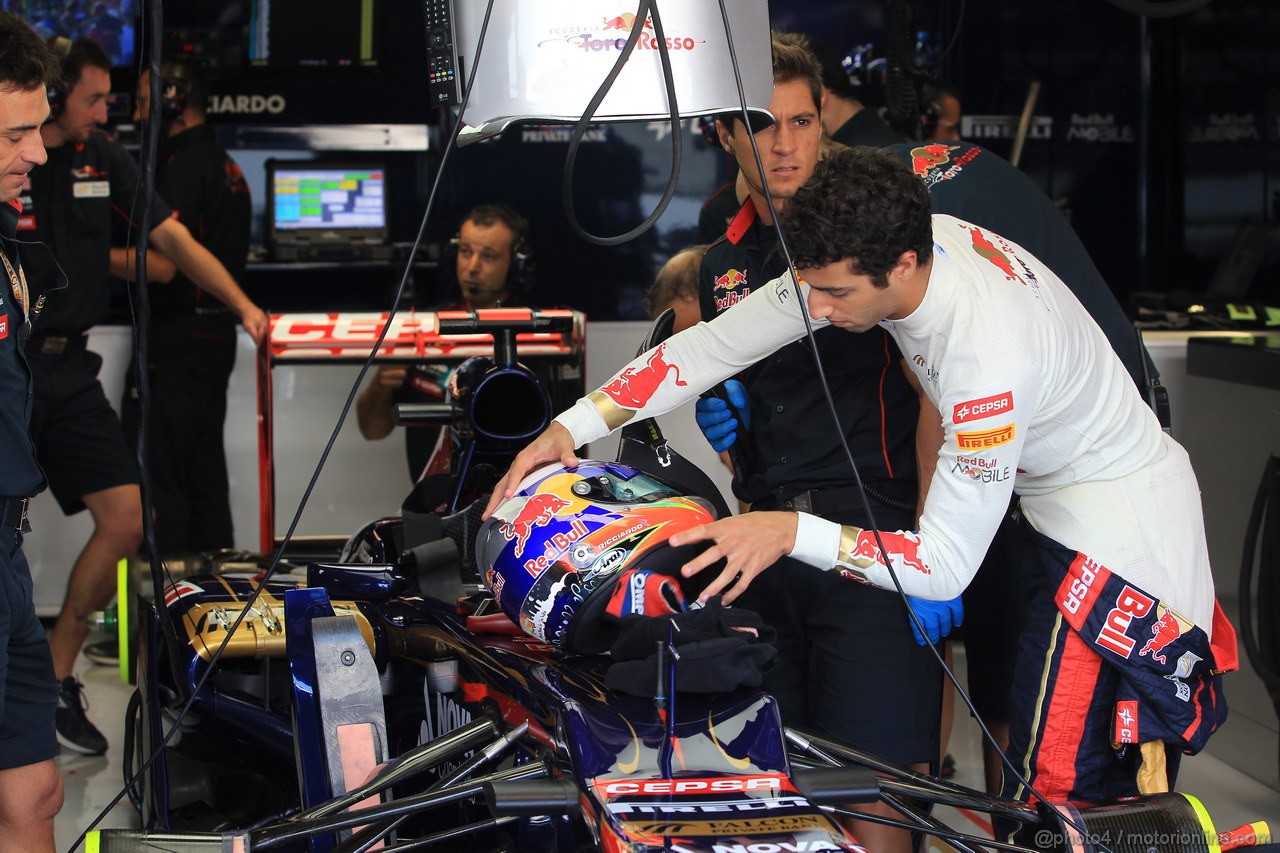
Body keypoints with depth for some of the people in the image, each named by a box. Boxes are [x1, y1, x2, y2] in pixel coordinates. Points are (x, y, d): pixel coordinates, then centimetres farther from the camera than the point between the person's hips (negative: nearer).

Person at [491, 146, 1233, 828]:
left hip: (1118, 532, -9)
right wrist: (574, 426, -15)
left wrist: (793, 533, -38)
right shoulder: (884, 248, -14)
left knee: (1055, 786, -9)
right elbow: (718, 344, -8)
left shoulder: (988, 358, -36)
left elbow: (946, 566, -31)